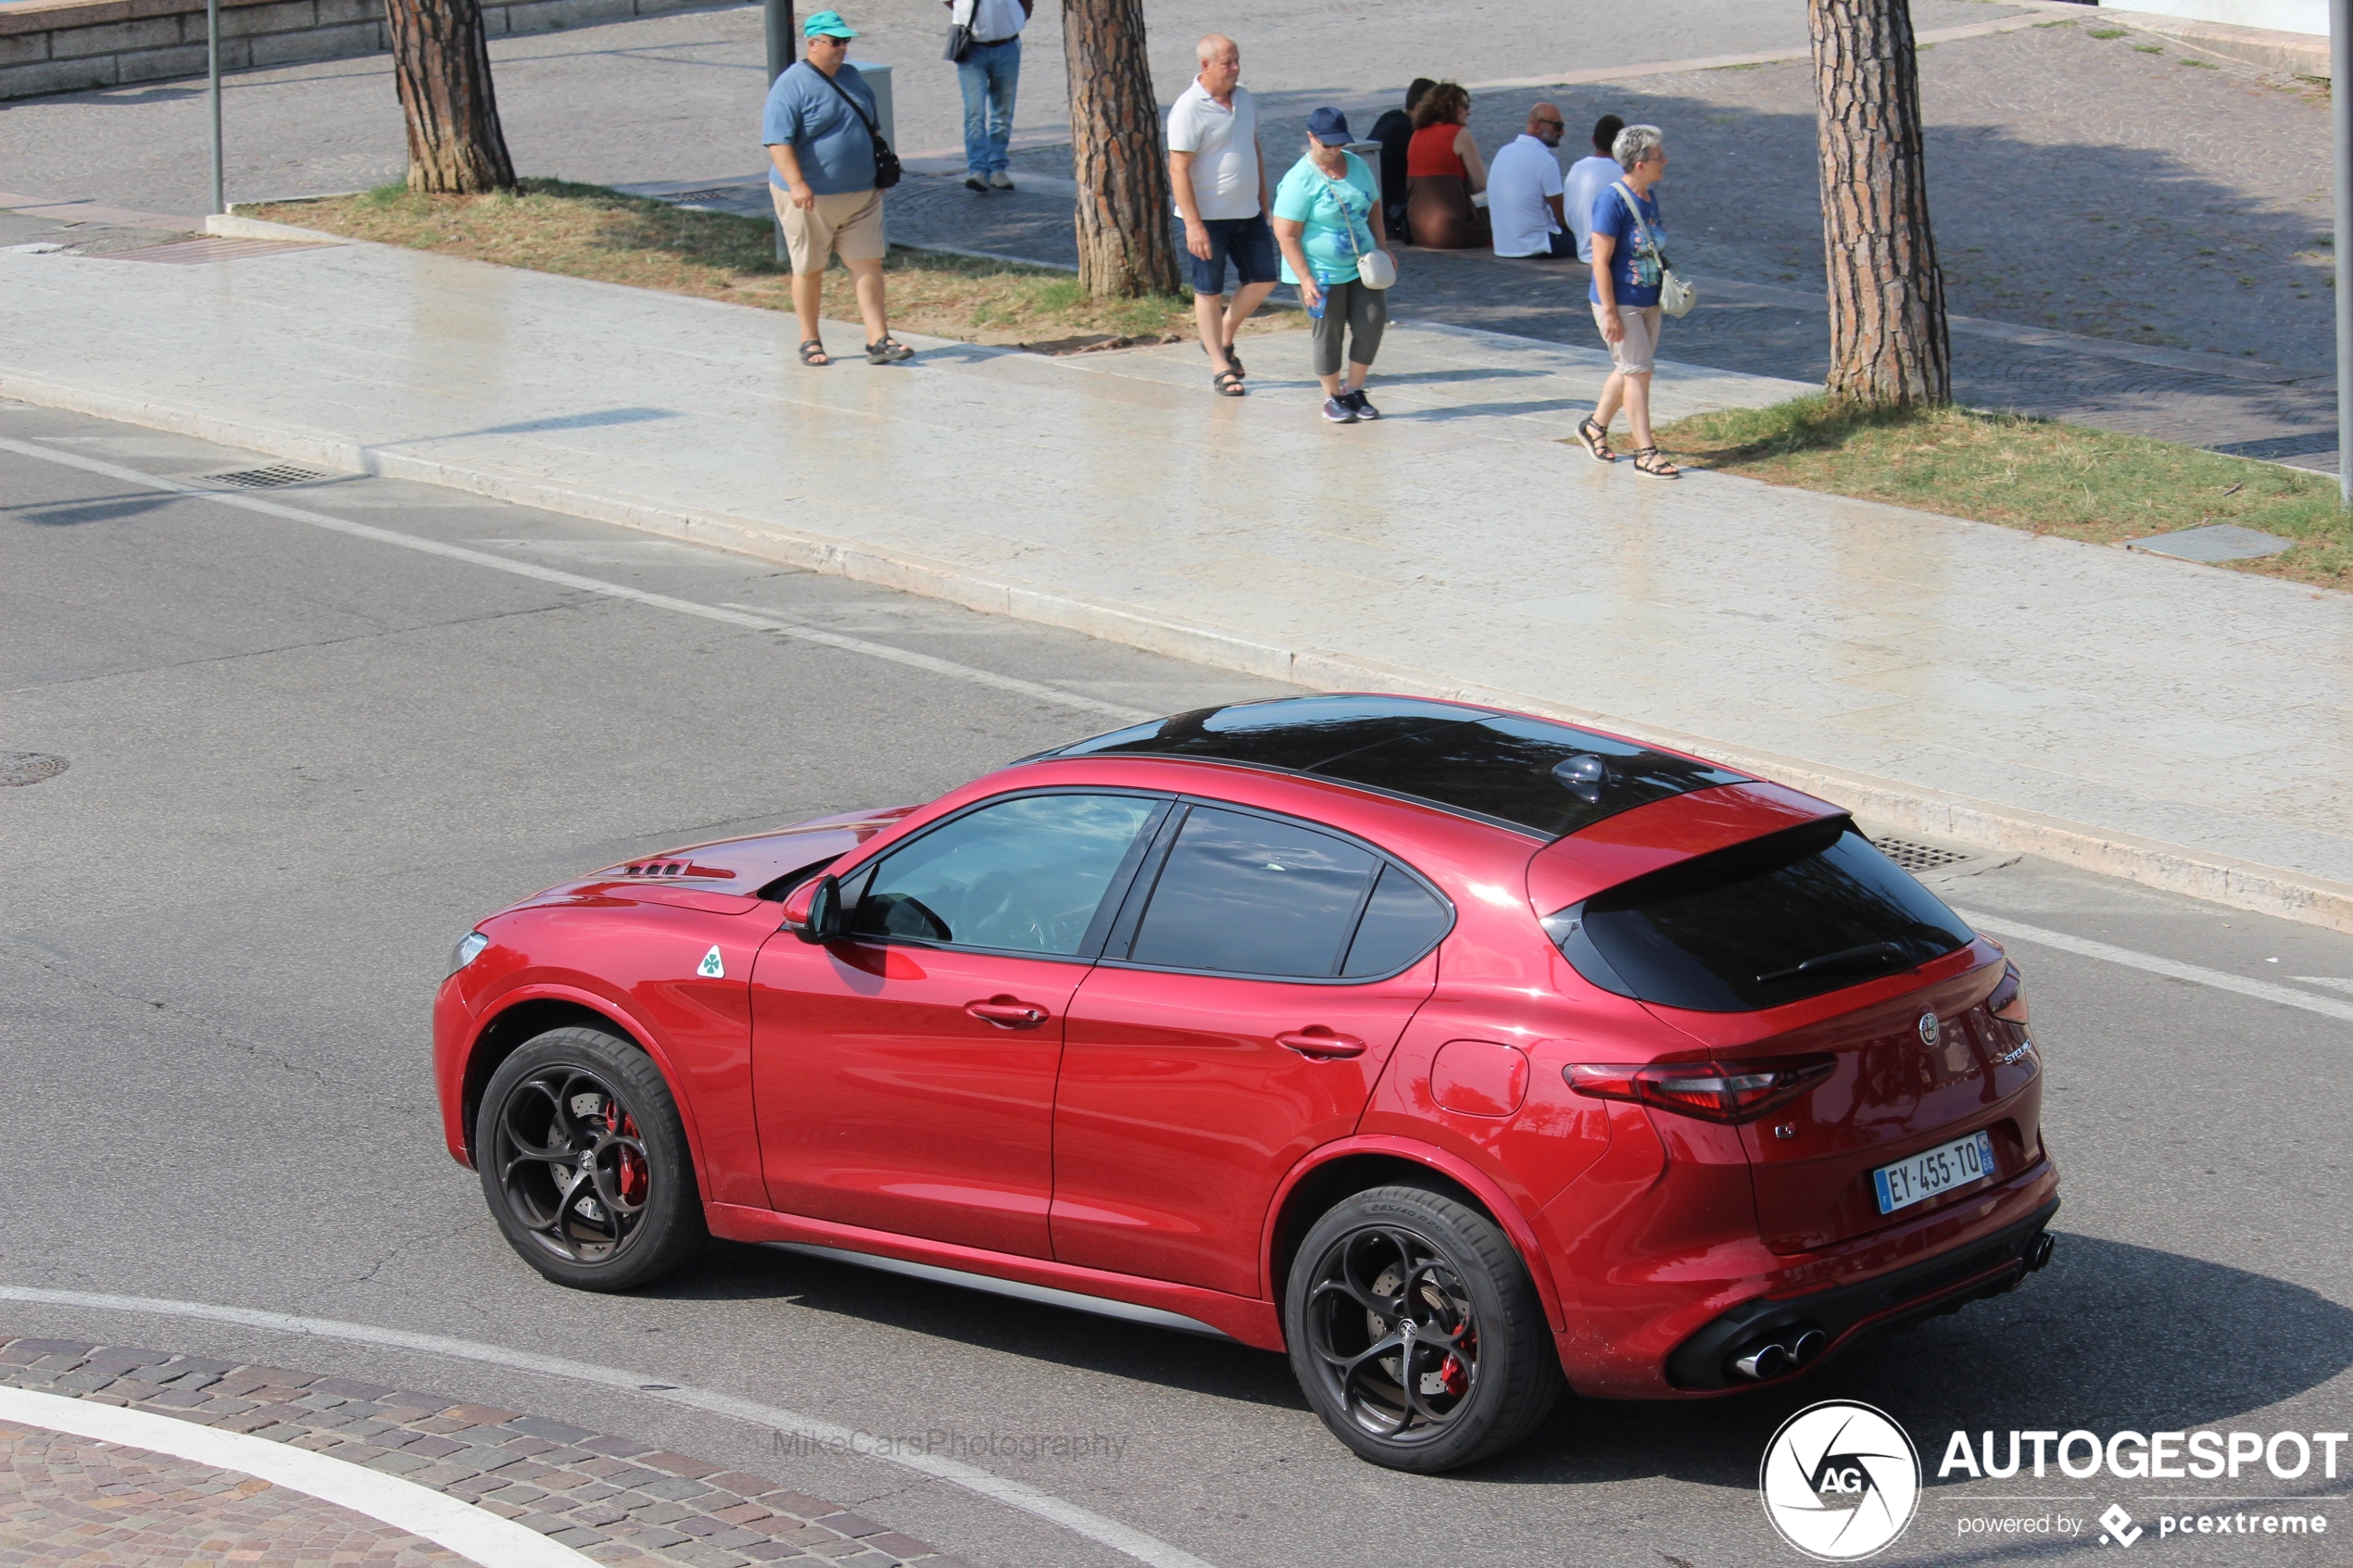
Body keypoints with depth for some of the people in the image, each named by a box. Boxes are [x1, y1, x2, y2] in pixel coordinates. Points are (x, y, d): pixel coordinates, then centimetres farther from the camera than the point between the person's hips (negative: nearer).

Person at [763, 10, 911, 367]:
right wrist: (796, 183, -31)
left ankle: (878, 339, 0)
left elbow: (872, 127, 24)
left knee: (869, 263, 0)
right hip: (811, 199, -6)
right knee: (809, 270, 5)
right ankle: (809, 342, 18)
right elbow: (778, 139, -21)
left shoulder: (851, 77, 11)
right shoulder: (793, 85, -12)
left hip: (861, 196, 6)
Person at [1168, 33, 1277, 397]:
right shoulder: (1189, 109, -17)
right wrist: (1193, 224, -22)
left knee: (1262, 279, 8)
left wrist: (1263, 203, 18)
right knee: (1209, 292, 4)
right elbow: (1178, 169, -19)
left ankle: (1224, 338, 28)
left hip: (1247, 213, 7)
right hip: (1208, 216, -7)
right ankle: (1220, 367, 12)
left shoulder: (1244, 98, 6)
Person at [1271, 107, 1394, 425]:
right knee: (1328, 333, 1)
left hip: (1361, 266, 6)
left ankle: (1354, 390, 15)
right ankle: (1332, 397, 16)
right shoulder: (1300, 181, -16)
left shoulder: (1357, 165, 5)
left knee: (1371, 322, -1)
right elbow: (1286, 235, -17)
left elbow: (1373, 207, 19)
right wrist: (1305, 279, -21)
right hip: (1321, 273, -6)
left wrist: (1382, 247, 8)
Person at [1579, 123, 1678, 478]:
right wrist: (1609, 312, -21)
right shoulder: (1612, 202, -19)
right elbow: (1601, 261, -20)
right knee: (1637, 371, -6)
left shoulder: (1649, 199, 7)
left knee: (1628, 370, 17)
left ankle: (1595, 427, 35)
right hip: (1620, 303, -8)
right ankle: (1645, 452, -2)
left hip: (1648, 301, 8)